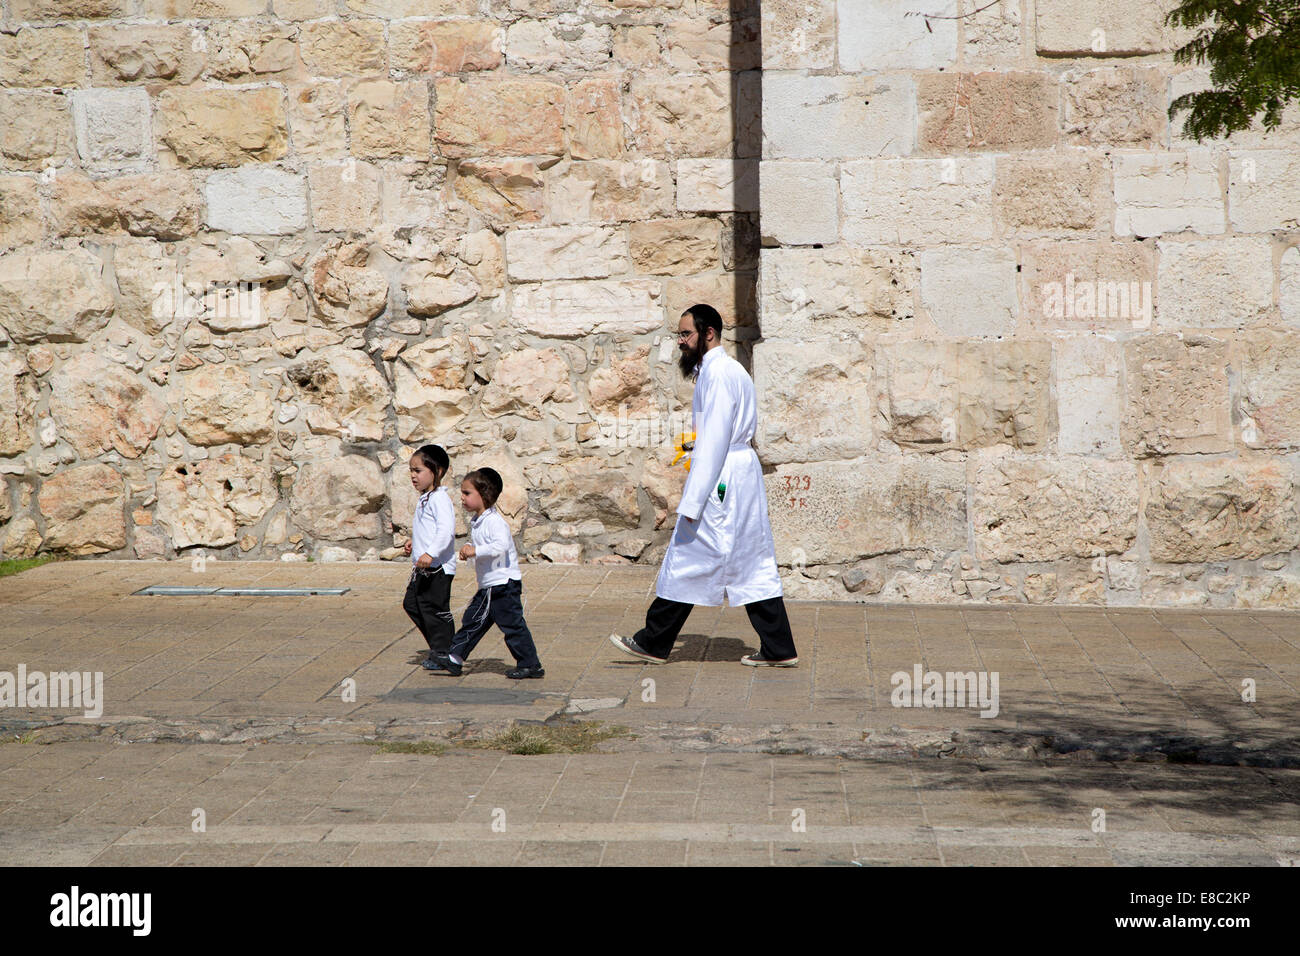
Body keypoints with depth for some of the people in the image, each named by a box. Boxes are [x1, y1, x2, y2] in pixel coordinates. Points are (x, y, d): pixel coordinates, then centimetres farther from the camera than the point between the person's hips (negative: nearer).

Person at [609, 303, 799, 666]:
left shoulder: (718, 371, -14)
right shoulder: (727, 369, 19)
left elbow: (713, 439, -20)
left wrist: (692, 501, -21)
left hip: (721, 480, -10)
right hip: (741, 472, 10)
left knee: (687, 562, -2)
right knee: (753, 566, 8)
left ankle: (655, 643, 5)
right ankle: (778, 649, 7)